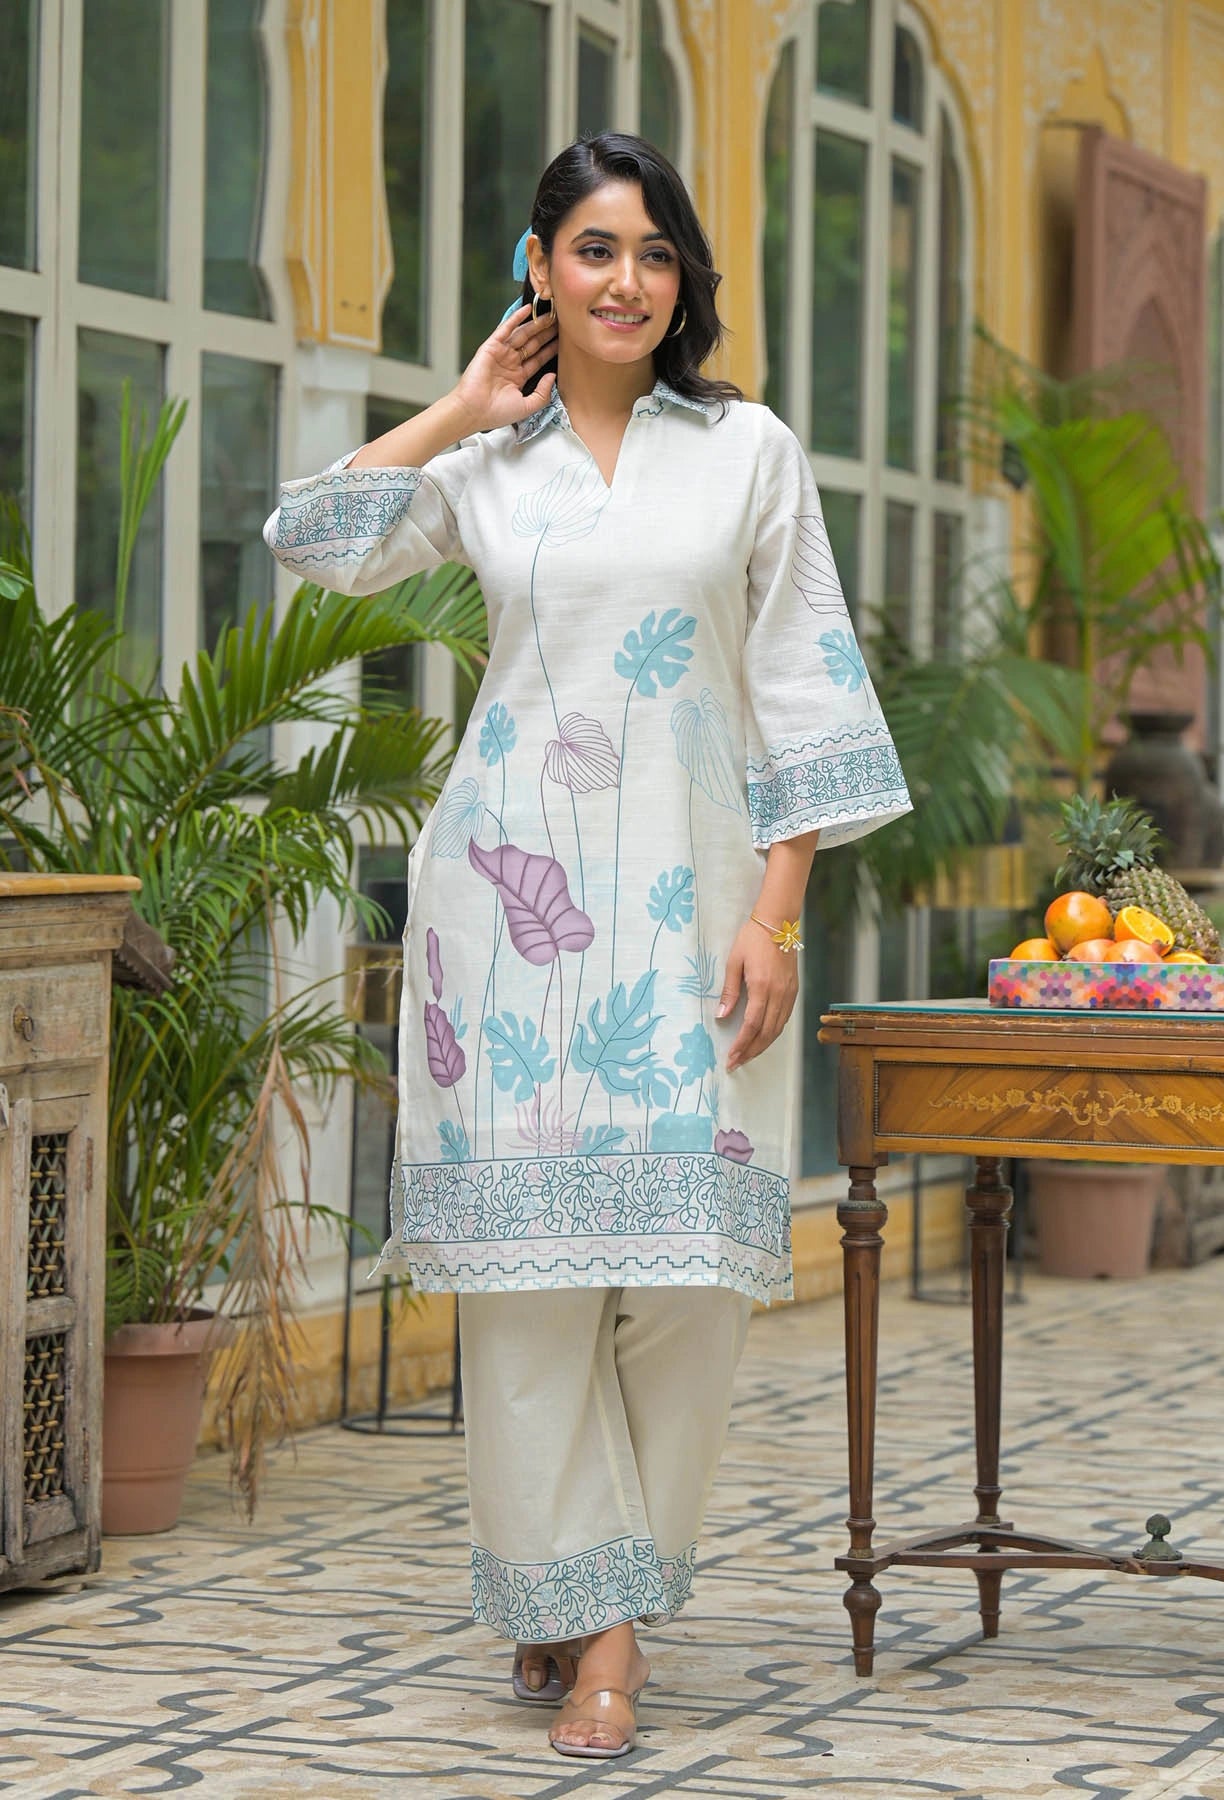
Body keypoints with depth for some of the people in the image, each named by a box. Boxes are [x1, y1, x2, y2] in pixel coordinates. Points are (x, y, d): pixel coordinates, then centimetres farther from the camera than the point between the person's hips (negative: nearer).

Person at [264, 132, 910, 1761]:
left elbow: (803, 696, 3)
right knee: (529, 1240, -3)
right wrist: (465, 409, 6)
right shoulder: (489, 465, 11)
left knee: (687, 1252, -5)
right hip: (514, 889, 1)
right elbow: (317, 539, 2)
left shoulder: (750, 453, 6)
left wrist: (777, 915, -5)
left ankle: (605, 1587, 9)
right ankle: (580, 1608, 5)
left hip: (688, 892, -1)